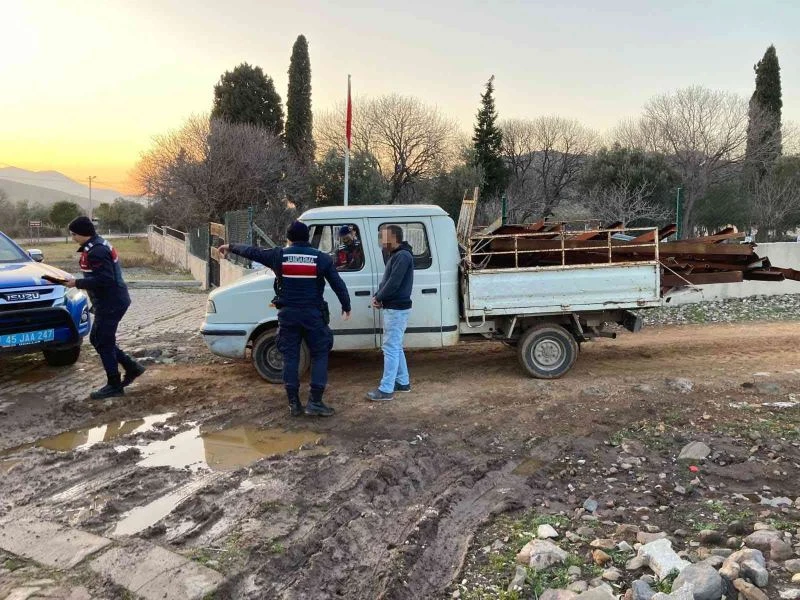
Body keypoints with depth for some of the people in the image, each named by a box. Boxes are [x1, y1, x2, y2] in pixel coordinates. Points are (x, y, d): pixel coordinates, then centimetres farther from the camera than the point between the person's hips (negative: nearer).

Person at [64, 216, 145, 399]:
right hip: (111, 301, 11)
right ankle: (131, 367, 21)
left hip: (110, 303, -11)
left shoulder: (96, 251, -20)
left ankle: (114, 386, 8)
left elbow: (104, 279, -27)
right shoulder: (101, 245, 13)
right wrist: (80, 283, 15)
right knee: (98, 339, 18)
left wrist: (77, 283, -20)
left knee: (103, 343, -1)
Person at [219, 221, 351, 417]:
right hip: (313, 314, -1)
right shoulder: (321, 258, -1)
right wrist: (346, 307, 15)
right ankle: (315, 402, 1)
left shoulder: (279, 255, 1)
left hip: (288, 314, 2)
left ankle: (294, 403, 12)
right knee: (320, 355, 7)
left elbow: (251, 251, 14)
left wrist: (230, 247, 31)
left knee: (290, 356, 10)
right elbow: (338, 284, 2)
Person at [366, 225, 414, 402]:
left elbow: (393, 283, -22)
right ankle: (403, 382, 27)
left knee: (391, 348, -8)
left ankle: (386, 390, -5)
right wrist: (378, 296, 1)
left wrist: (378, 298, -9)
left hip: (397, 309, -10)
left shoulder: (403, 256, -17)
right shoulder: (396, 255, 16)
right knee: (396, 347, 17)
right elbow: (386, 281, 18)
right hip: (393, 308, 10)